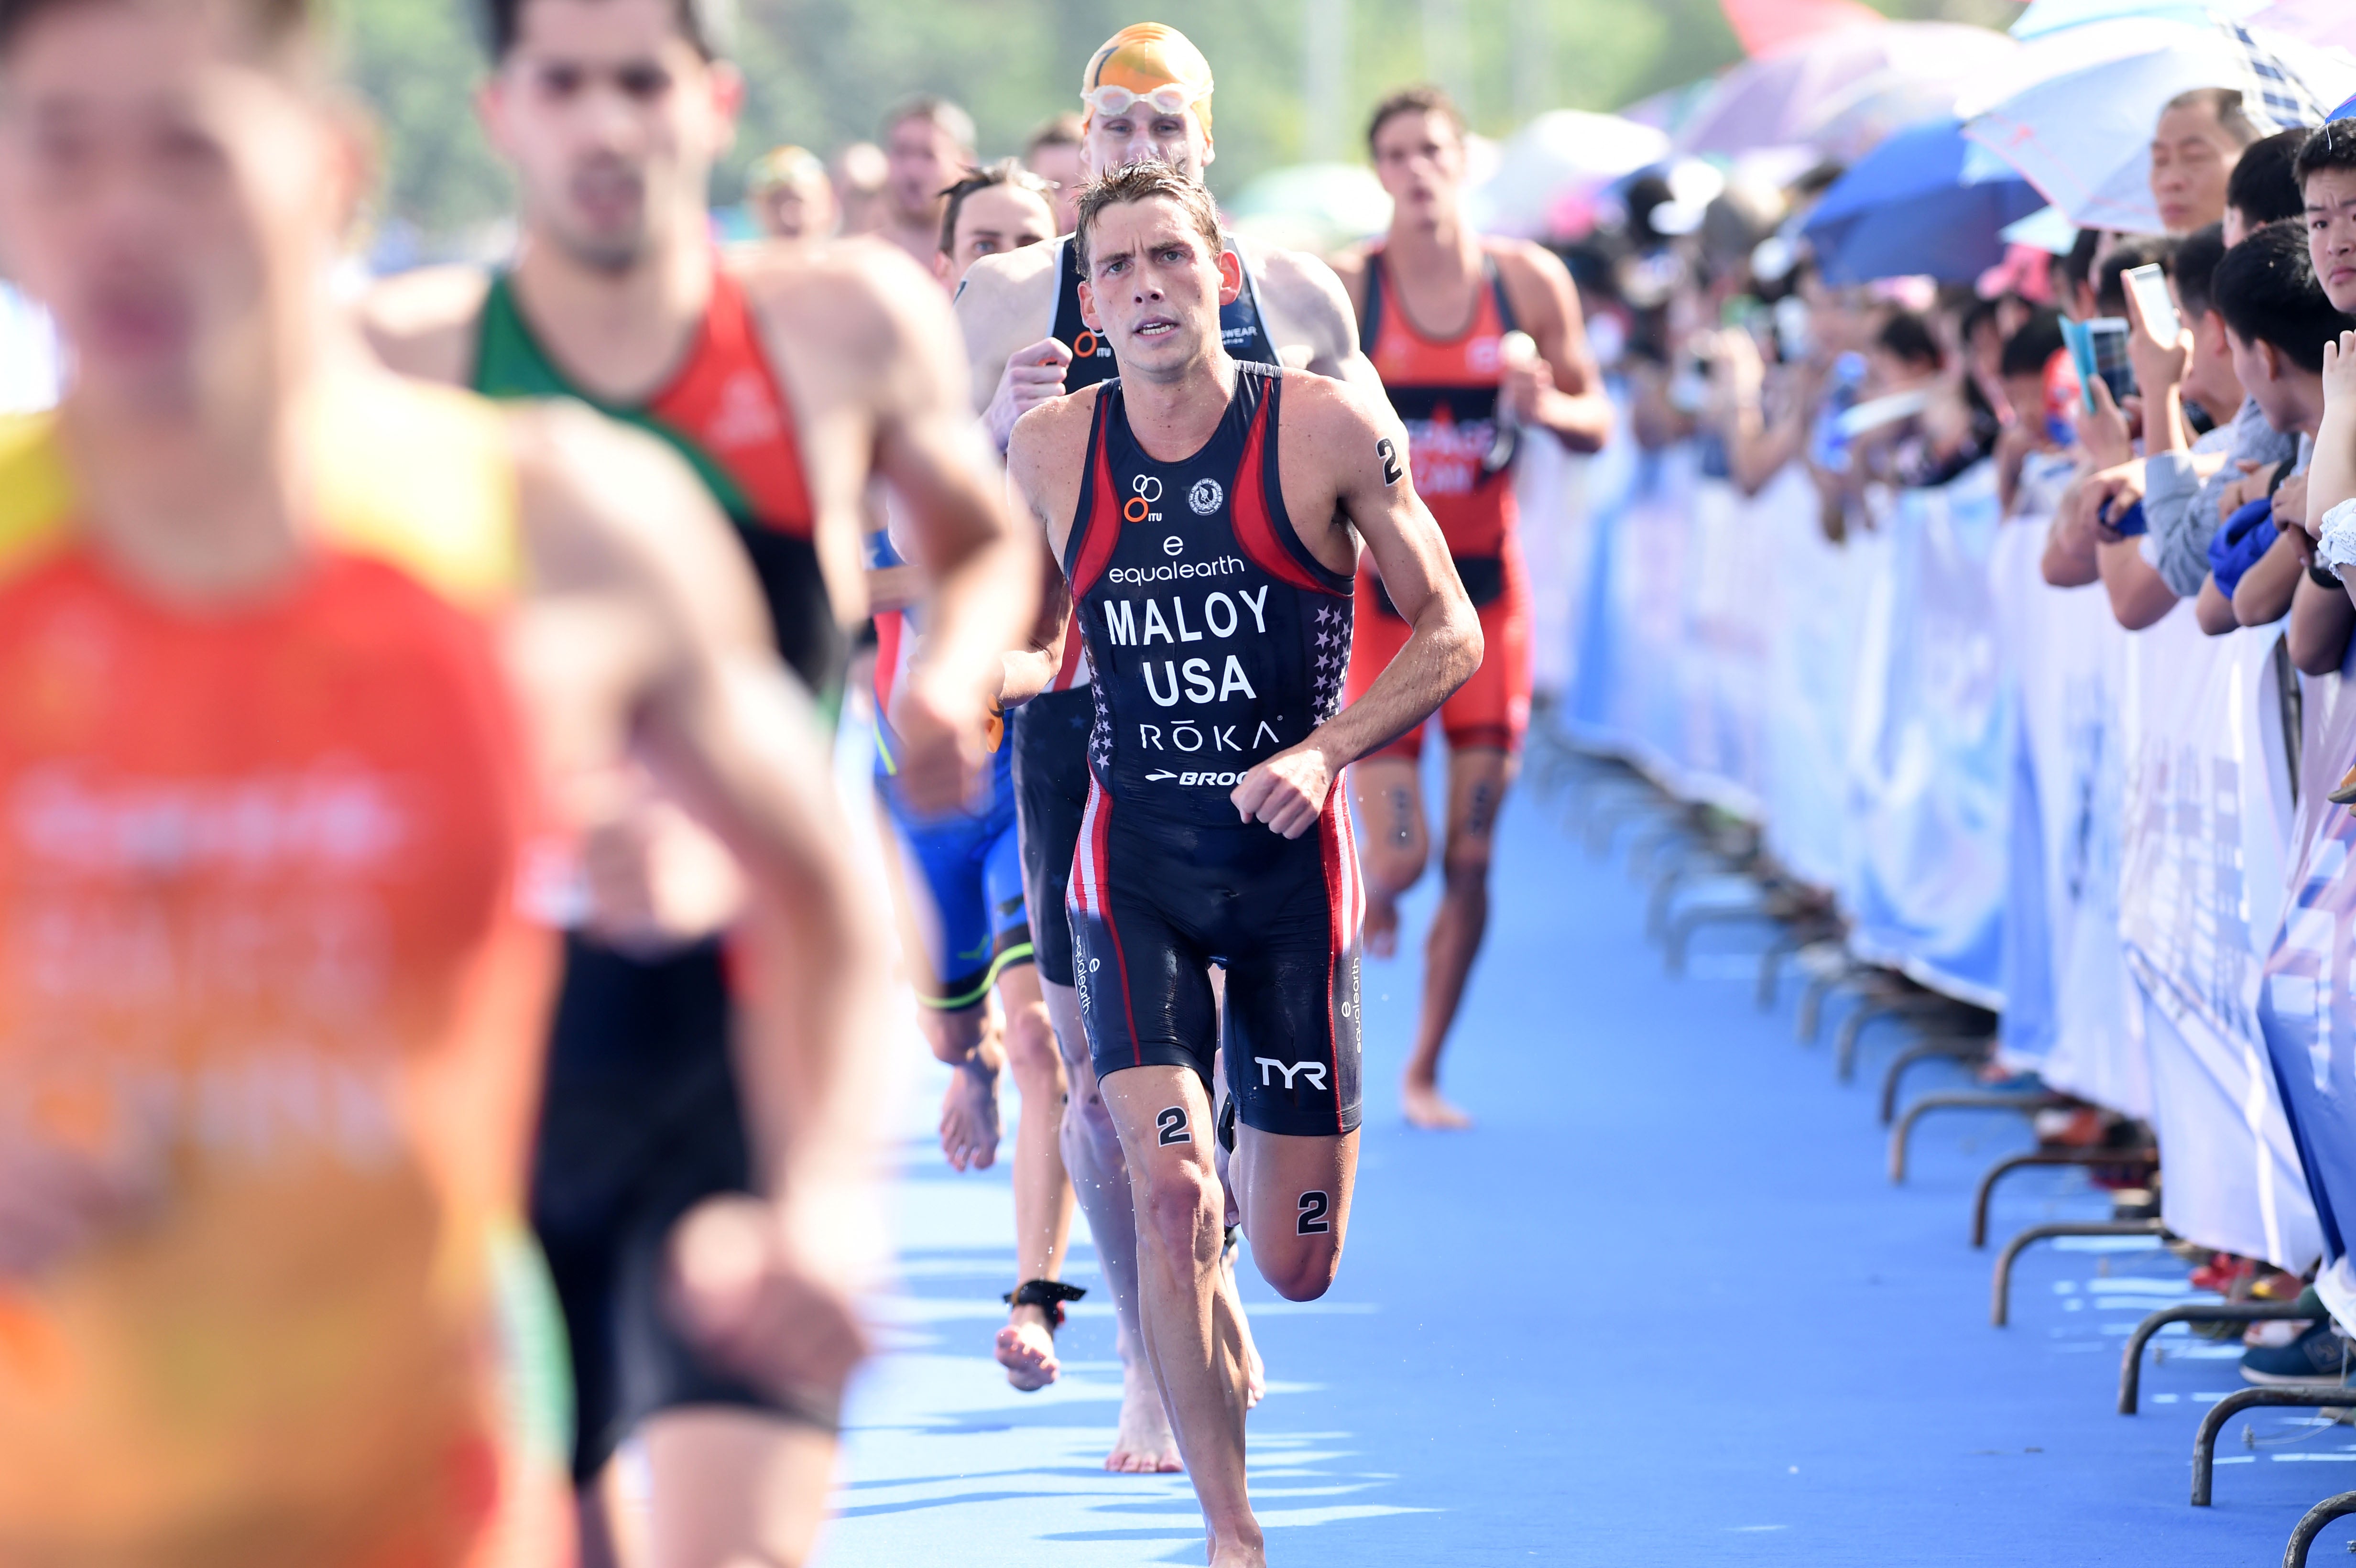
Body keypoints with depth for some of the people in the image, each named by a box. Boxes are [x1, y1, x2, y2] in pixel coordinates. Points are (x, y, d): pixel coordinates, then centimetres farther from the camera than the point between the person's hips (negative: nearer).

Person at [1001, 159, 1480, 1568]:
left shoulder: (1327, 430, -8)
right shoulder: (1052, 451, -2)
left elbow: (1451, 636, -3)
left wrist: (1323, 752, -16)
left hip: (1291, 864, 0)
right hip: (1137, 860, 1)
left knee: (1298, 1266, 3)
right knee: (1174, 1197, -20)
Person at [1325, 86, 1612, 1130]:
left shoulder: (1529, 282, 0)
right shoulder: (1344, 289, -7)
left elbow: (1597, 422, 8)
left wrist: (1549, 407, -14)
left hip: (1489, 589, 2)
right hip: (1377, 596, -2)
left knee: (1470, 856, 2)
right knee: (1397, 857, -8)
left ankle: (1425, 1072, 17)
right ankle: (1367, 894, 31)